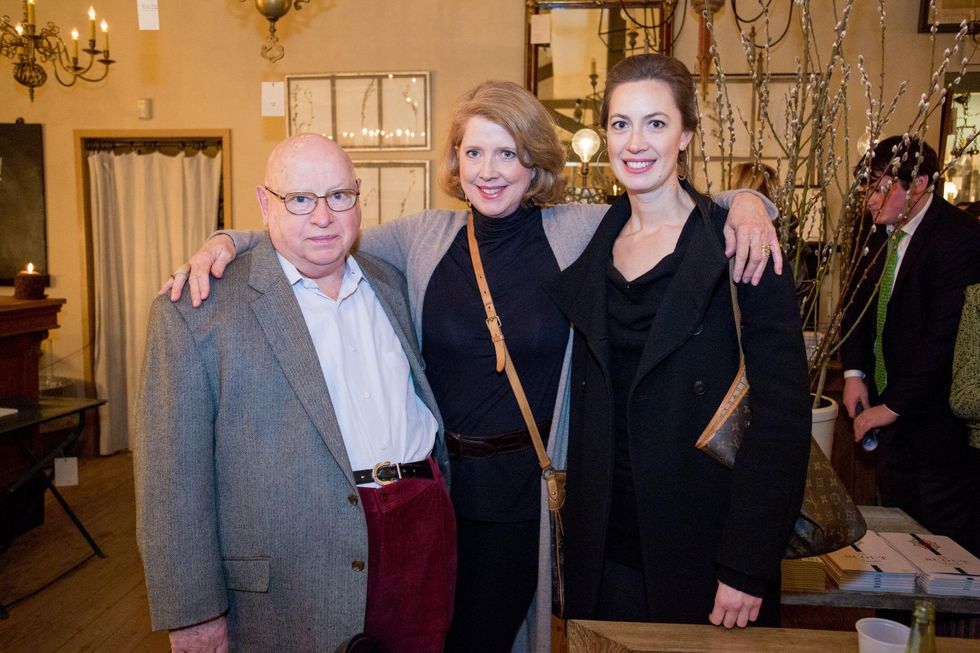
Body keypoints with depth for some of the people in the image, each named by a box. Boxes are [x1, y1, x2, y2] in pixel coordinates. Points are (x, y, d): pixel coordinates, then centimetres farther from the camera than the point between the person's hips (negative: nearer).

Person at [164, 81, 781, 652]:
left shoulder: (579, 231, -5)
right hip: (432, 480, 2)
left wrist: (744, 204, -16)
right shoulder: (425, 237, -1)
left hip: (523, 491, -1)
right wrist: (228, 242, -11)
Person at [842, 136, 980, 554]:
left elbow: (945, 336, -24)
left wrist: (892, 405, -19)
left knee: (944, 535, 6)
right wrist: (854, 372, 1)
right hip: (888, 401, 8)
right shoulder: (883, 233, 6)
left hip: (936, 417, -8)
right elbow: (859, 304, 15)